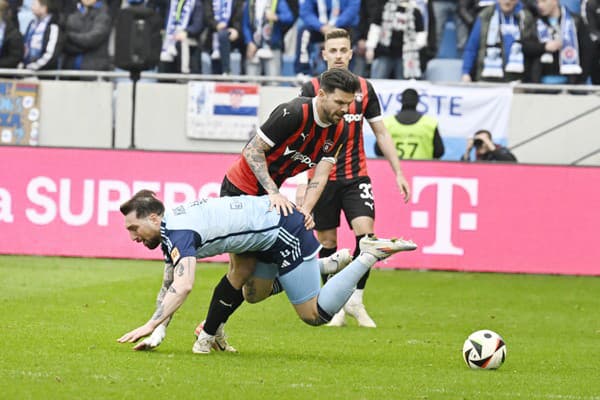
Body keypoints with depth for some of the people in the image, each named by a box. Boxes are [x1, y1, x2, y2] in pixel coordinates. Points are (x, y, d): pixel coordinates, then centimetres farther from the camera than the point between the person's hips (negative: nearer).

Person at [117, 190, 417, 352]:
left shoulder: (179, 232, -26)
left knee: (315, 314, -4)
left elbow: (183, 287, -40)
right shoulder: (168, 229, 4)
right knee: (254, 295, 29)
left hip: (285, 229, -10)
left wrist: (149, 326, -43)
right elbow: (169, 287, 11)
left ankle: (370, 255, 2)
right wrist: (159, 331, -3)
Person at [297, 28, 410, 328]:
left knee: (366, 234, -15)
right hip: (322, 177, -2)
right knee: (328, 244, 3)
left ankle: (355, 300, -1)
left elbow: (381, 133, 13)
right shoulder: (311, 89, -3)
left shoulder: (364, 88, 6)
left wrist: (398, 172, 8)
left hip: (356, 177, 2)